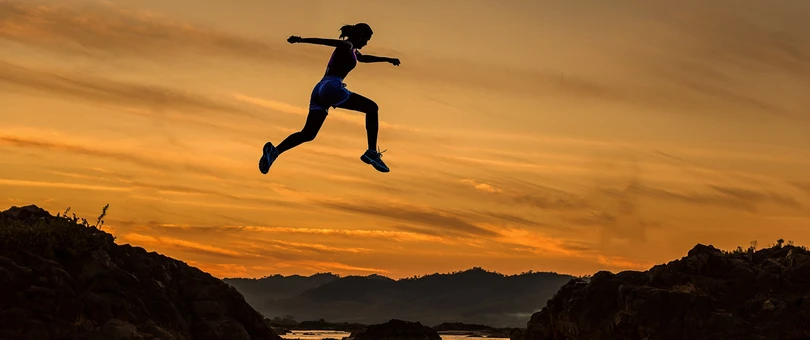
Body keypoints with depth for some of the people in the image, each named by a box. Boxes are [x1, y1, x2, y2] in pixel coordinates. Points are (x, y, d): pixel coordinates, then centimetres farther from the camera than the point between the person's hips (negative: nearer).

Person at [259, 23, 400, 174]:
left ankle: (274, 151, -13)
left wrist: (387, 59, 56)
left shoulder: (351, 50, 30)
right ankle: (372, 152, -8)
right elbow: (325, 41, -16)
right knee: (372, 108, 1)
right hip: (331, 88, -9)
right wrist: (301, 40, -30)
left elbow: (364, 58, 52)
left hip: (319, 90, 9)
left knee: (307, 135, 6)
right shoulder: (347, 46, 1)